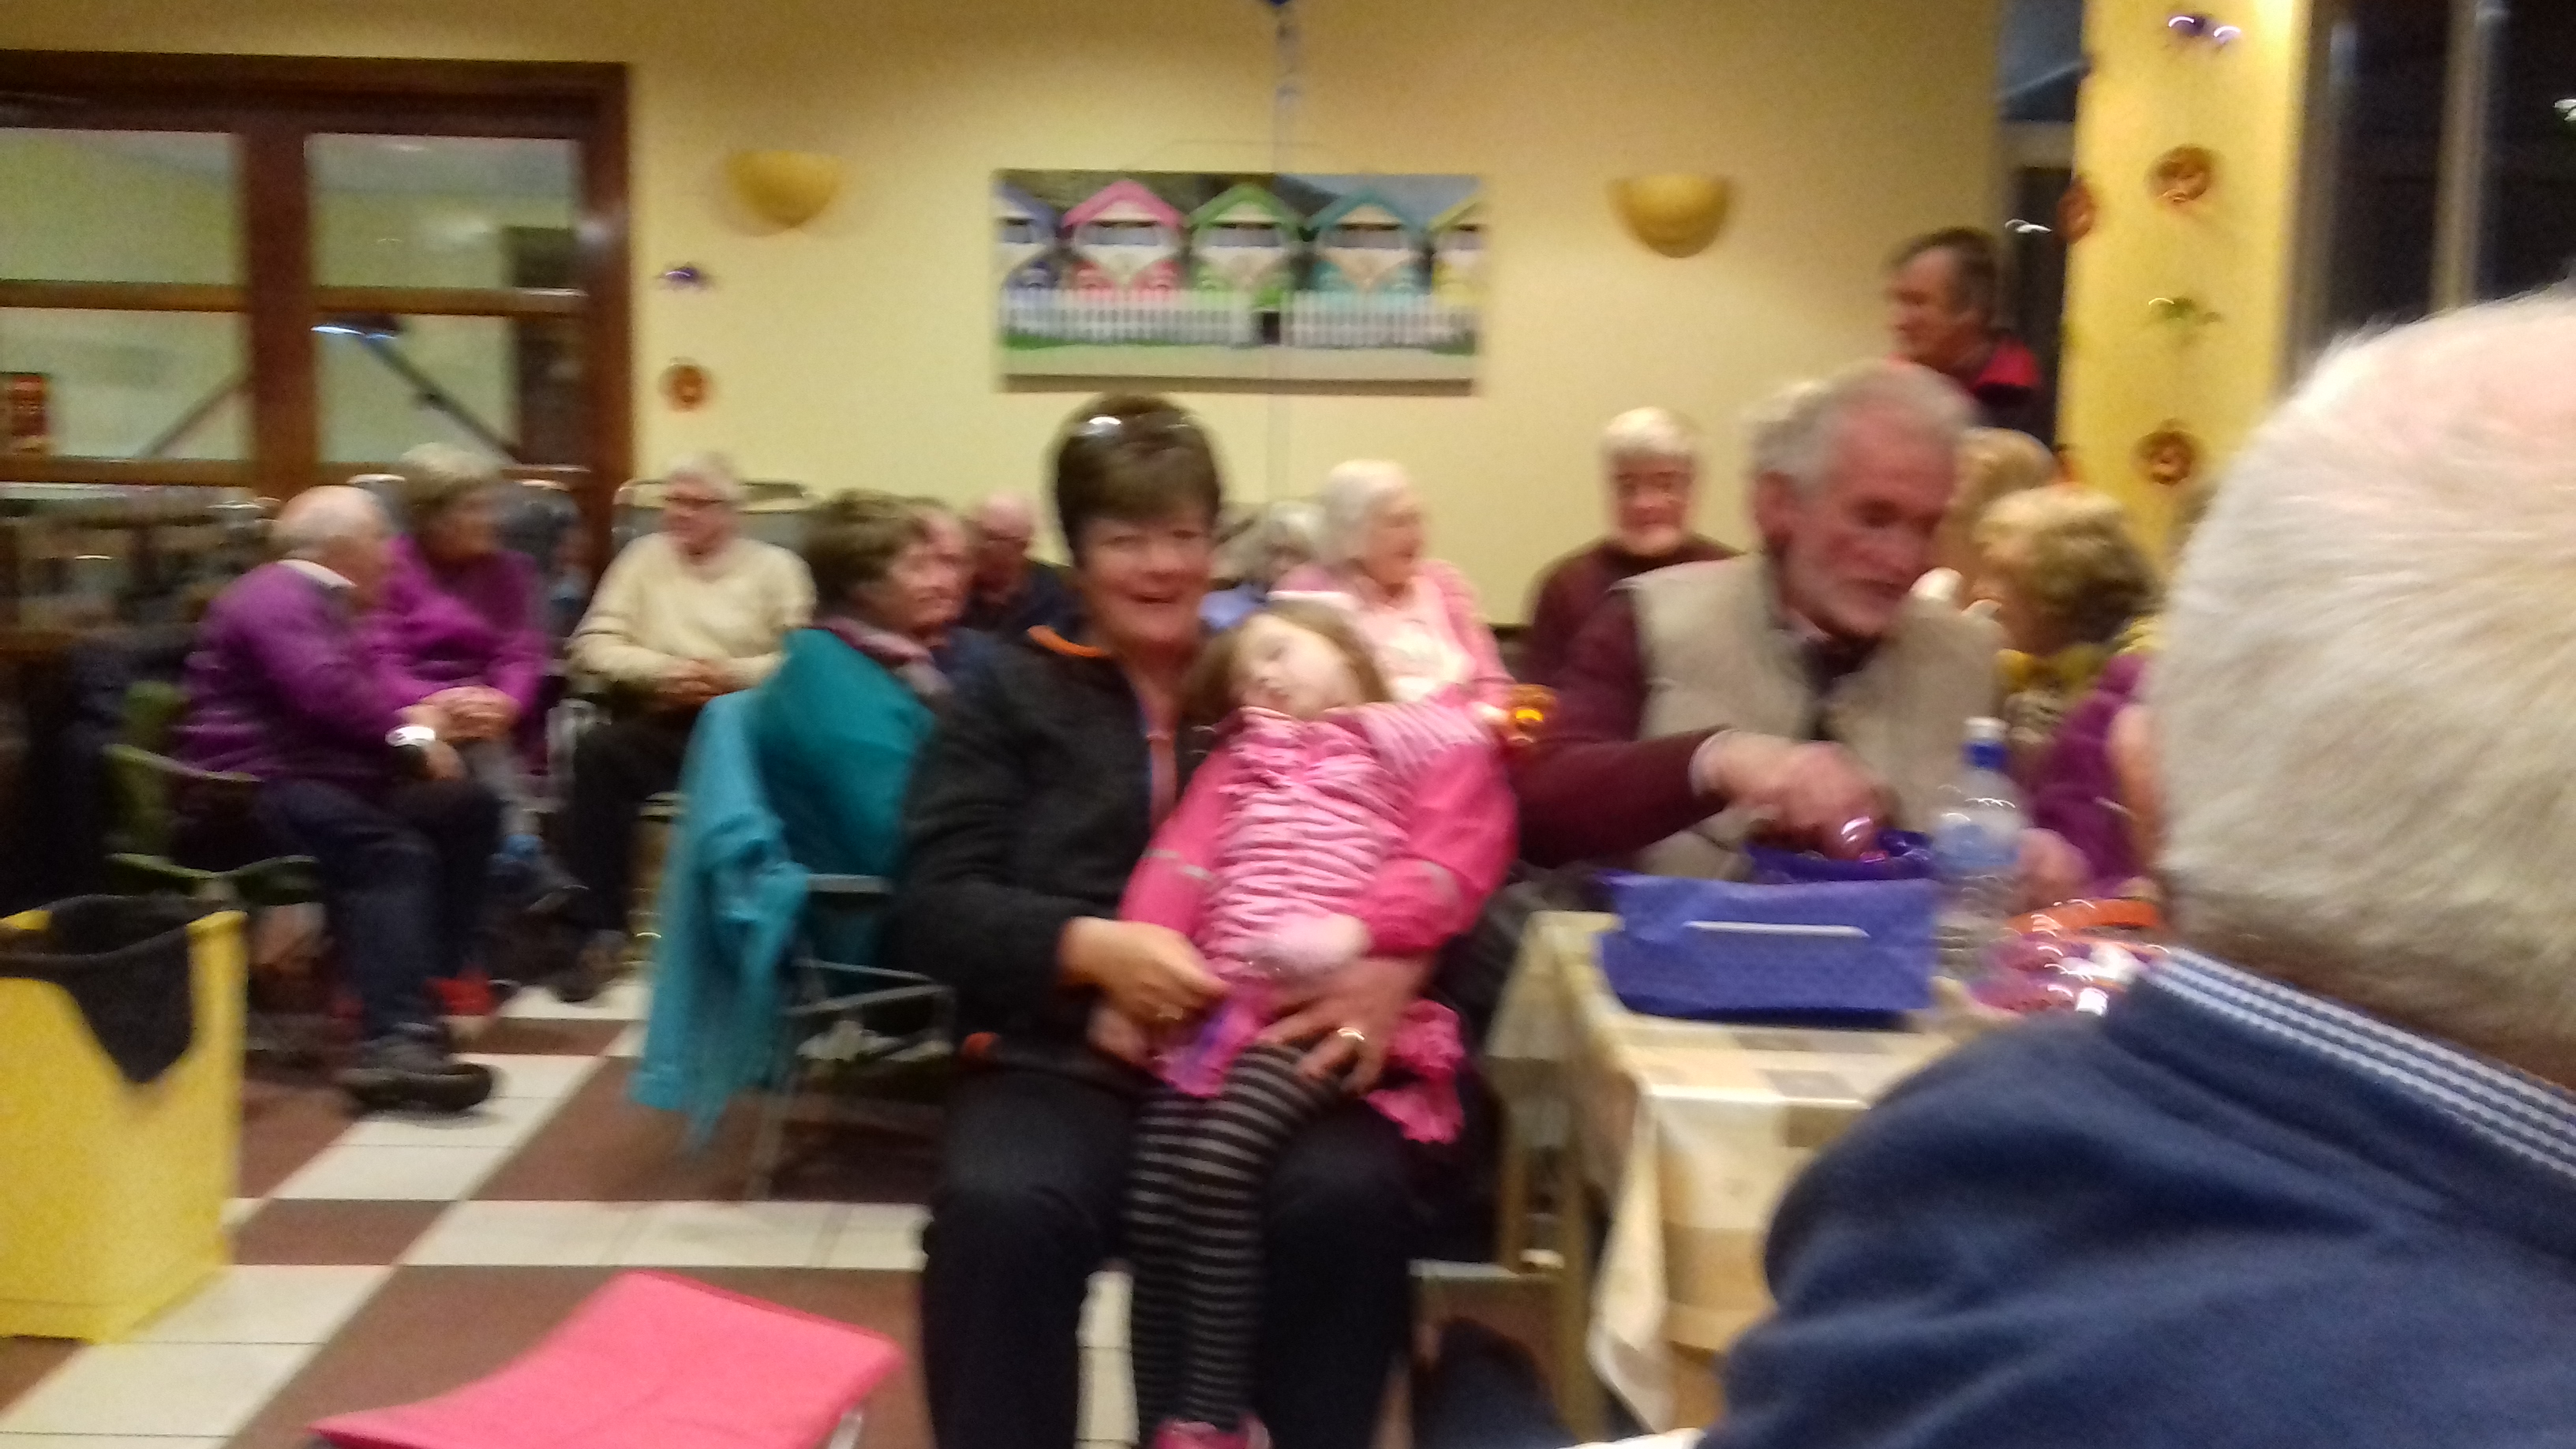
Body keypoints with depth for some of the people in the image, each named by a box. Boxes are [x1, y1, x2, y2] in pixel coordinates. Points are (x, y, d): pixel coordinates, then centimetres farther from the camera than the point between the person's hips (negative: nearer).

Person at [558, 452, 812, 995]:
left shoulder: (775, 566, 11)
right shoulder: (646, 556, 17)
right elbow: (594, 644, 7)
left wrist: (734, 675, -16)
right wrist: (664, 671, -9)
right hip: (662, 724, 2)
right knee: (597, 752, -29)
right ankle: (602, 928, -22)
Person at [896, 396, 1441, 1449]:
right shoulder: (1011, 692, 14)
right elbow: (933, 904, 2)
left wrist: (1398, 966, -16)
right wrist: (1091, 947, -16)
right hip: (1066, 1056, 0)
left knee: (1350, 1195, -30)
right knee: (1001, 1206, -32)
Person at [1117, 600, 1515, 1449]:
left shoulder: (1431, 735, 13)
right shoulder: (1241, 758, 30)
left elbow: (1454, 858, -3)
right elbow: (1181, 861, 15)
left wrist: (1355, 930, -19)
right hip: (1209, 998, 6)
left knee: (1219, 1160, -25)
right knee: (1151, 1200, -9)